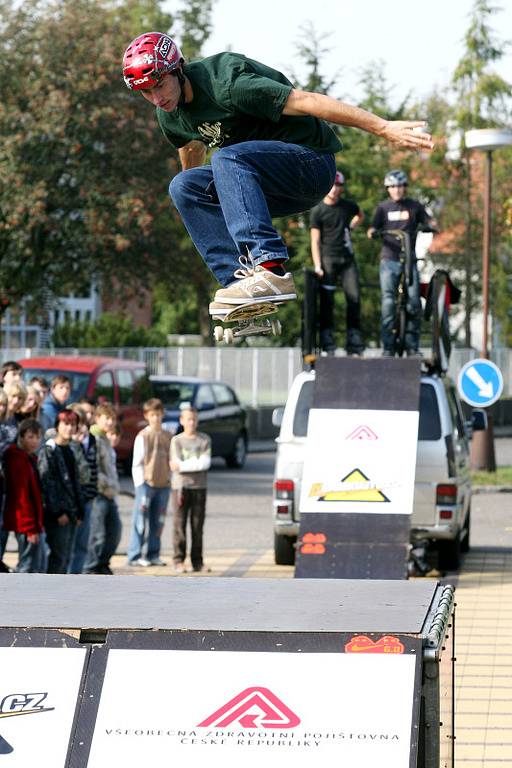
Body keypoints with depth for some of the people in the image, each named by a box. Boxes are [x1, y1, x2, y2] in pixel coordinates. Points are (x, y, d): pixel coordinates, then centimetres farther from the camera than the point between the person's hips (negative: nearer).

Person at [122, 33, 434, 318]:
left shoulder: (224, 84, -24)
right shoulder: (171, 116, 2)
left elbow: (307, 101, -28)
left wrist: (385, 128, -31)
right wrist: (199, 199, 43)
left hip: (312, 163, -8)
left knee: (228, 159, -31)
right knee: (185, 186, -7)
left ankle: (270, 269, -43)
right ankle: (238, 280, -15)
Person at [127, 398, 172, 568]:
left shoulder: (168, 436, 11)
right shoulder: (142, 436, -2)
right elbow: (137, 463, -3)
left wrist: (169, 479, 8)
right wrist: (140, 483, -9)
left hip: (163, 484, 5)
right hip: (146, 483, -5)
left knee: (158, 521, 7)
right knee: (141, 520, -4)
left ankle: (153, 554, 14)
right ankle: (136, 555, -2)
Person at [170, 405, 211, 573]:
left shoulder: (204, 440, 7)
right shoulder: (177, 440, 4)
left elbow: (206, 463, -7)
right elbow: (176, 465, -6)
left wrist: (183, 465, -9)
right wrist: (197, 463, -7)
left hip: (199, 488, 1)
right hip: (180, 486, -1)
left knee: (198, 527, 3)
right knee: (179, 526, -4)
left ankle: (197, 561, 7)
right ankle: (179, 561, -1)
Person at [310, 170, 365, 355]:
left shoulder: (348, 206, 10)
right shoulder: (318, 211, -1)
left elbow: (360, 215, 34)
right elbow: (315, 240, -4)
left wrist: (349, 228, 16)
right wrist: (317, 266, -13)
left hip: (347, 258, 3)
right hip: (328, 258, -3)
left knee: (354, 297, -5)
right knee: (327, 301, -5)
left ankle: (354, 345, 0)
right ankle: (327, 344, -3)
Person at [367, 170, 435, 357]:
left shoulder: (414, 206, 10)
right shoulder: (383, 207, 9)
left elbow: (429, 221, 5)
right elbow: (374, 227, 3)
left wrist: (432, 225, -17)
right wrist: (372, 232, -20)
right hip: (389, 260, -1)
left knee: (414, 302, -6)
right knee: (388, 302, -7)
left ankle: (412, 347, 1)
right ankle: (388, 347, -4)